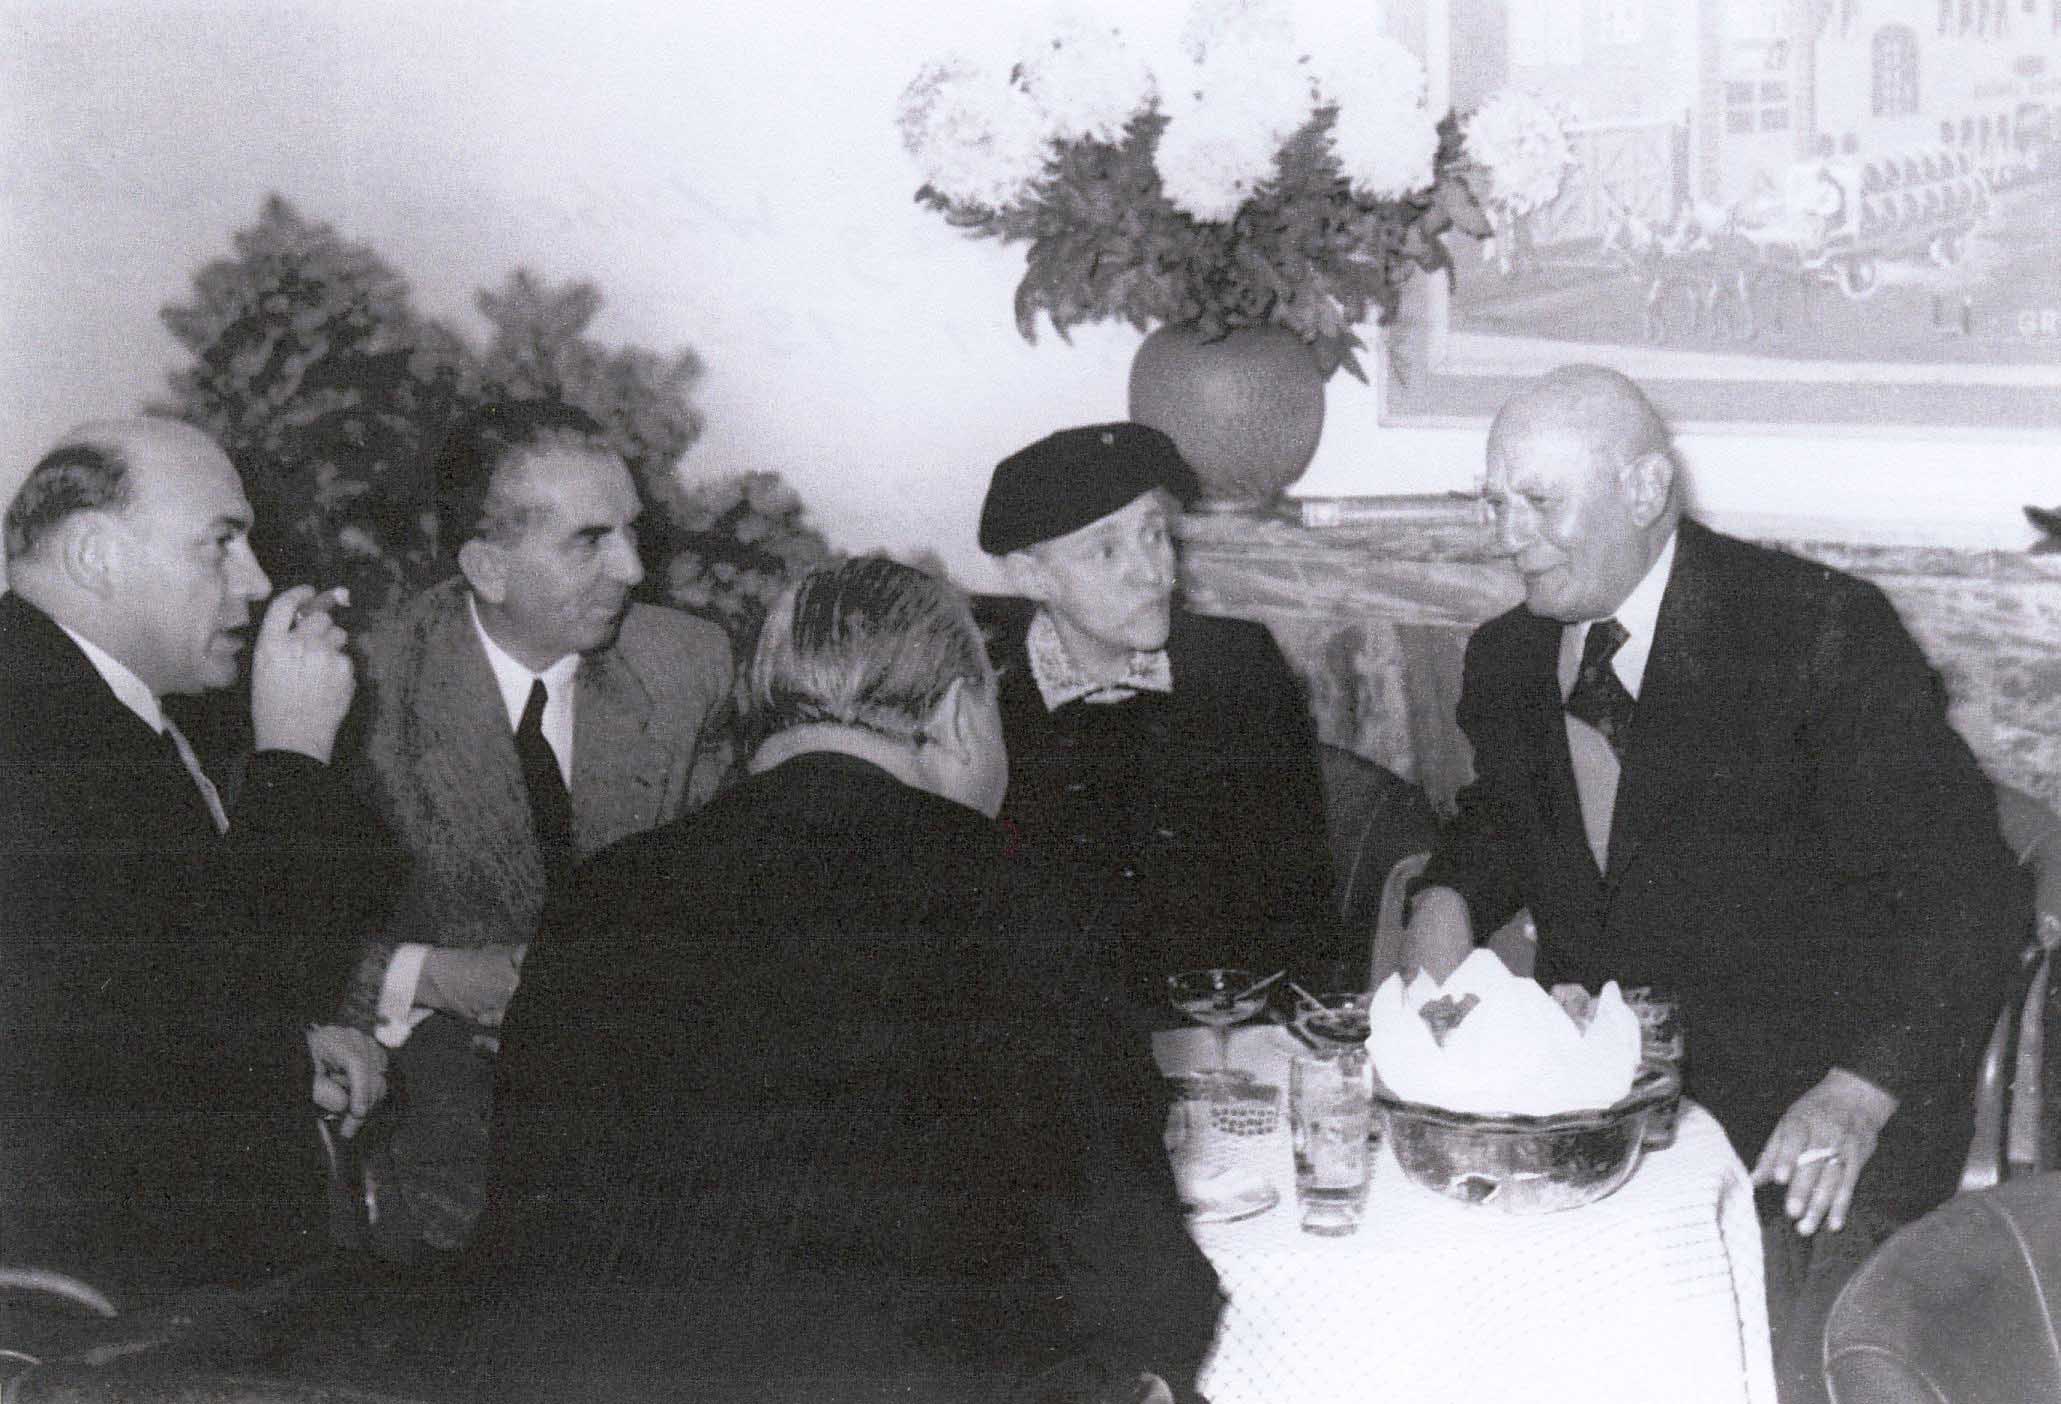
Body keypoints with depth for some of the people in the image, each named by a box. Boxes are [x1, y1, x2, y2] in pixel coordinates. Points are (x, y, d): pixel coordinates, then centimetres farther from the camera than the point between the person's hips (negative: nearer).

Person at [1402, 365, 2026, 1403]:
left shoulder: (1820, 634, -12)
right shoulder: (1507, 658, 8)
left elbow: (1964, 890, -13)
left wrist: (1862, 1091, -26)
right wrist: (1448, 899, 5)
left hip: (1807, 1135, -5)